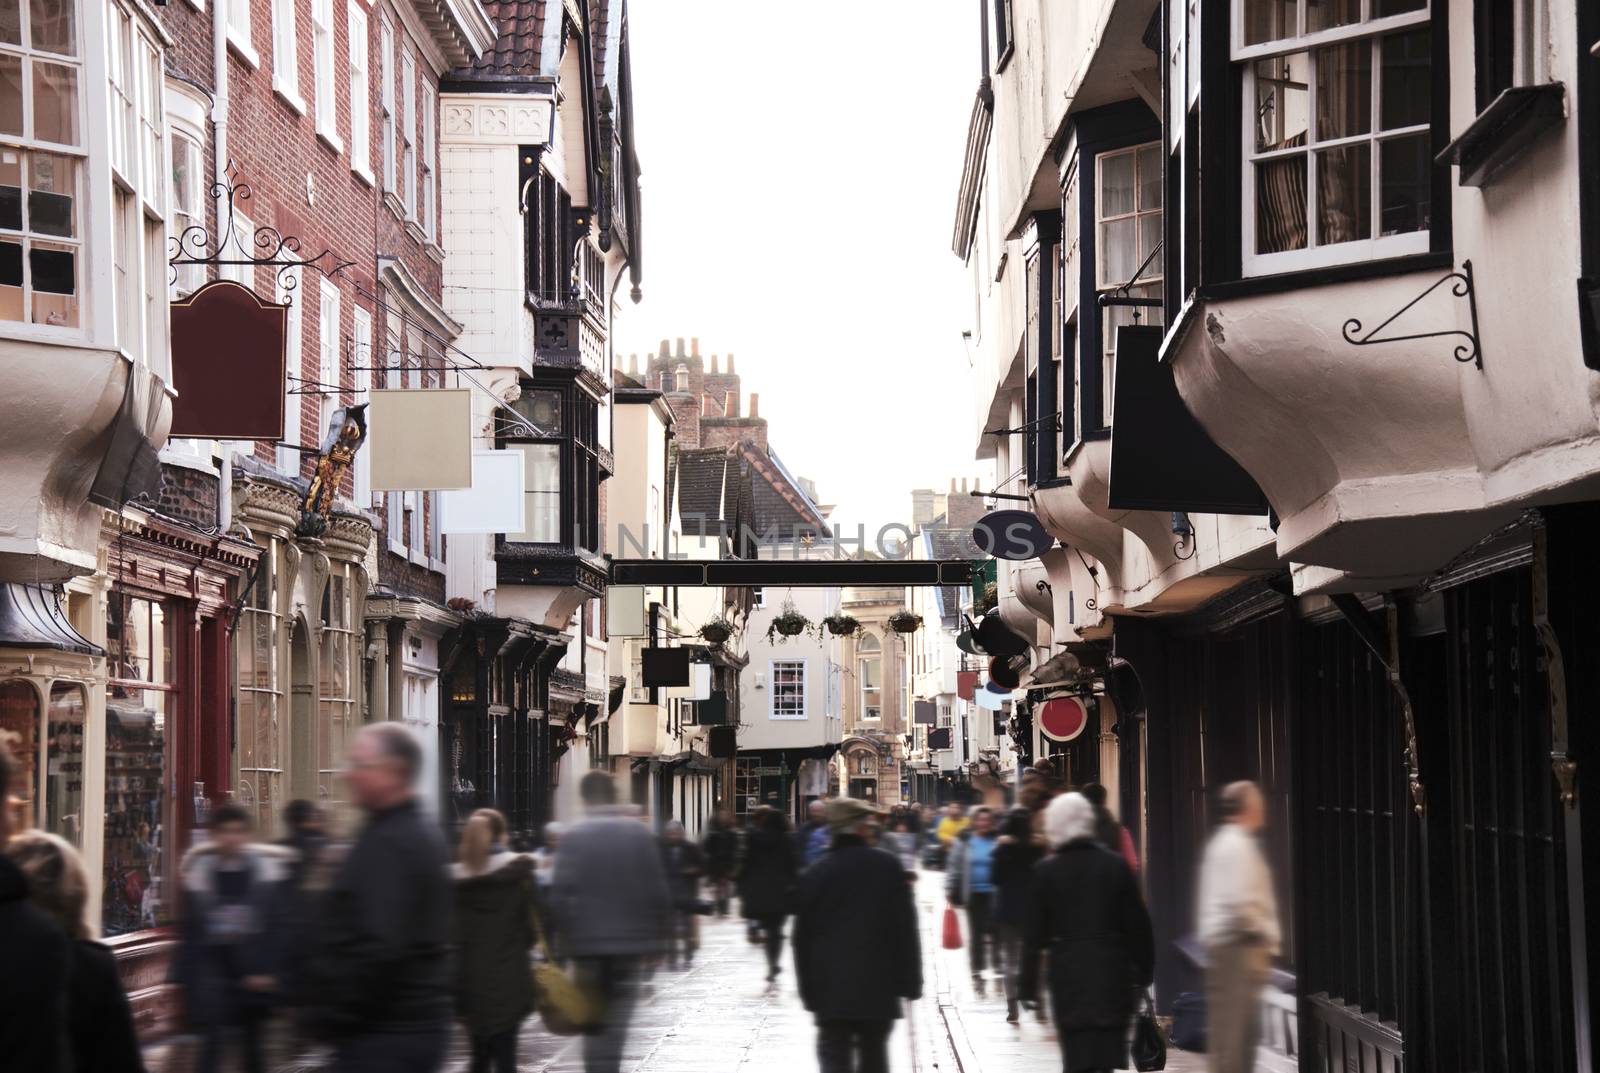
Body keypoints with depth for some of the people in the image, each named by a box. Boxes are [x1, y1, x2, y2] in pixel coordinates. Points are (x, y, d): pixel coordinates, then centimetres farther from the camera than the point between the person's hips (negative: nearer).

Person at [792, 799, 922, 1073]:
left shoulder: (815, 875, 1)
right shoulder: (887, 867, -3)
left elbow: (803, 938, 3)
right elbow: (905, 928, -4)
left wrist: (809, 991, 10)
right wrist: (910, 981, 2)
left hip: (831, 991, 0)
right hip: (879, 988, 0)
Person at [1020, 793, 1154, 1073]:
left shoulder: (1046, 871, -4)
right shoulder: (1115, 865, -1)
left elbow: (1035, 933, -2)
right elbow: (1137, 925, 1)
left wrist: (1028, 983, 4)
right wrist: (1144, 971, 10)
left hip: (1068, 974, -1)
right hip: (1112, 972, 1)